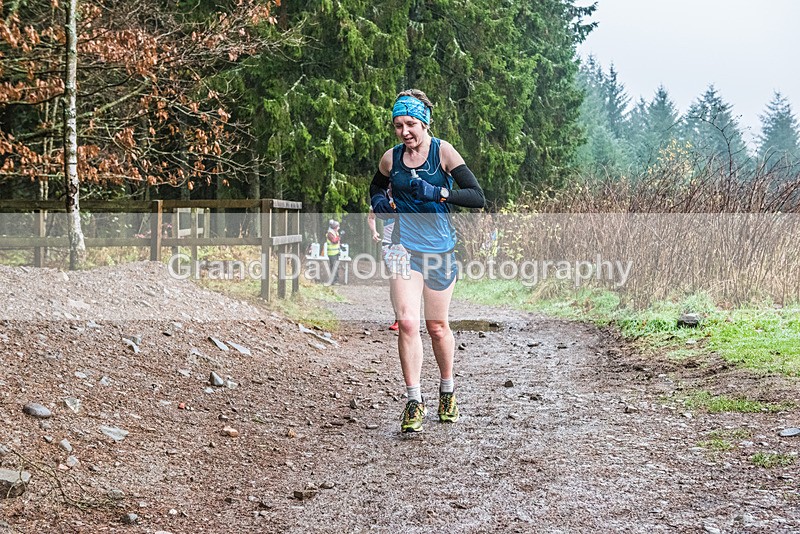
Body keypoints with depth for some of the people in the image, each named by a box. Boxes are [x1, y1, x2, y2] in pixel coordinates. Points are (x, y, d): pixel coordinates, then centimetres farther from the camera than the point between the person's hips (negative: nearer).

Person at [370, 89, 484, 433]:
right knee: (407, 322, -14)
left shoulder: (443, 151, -7)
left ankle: (447, 390, 33)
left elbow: (477, 198, -13)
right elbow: (376, 188, 23)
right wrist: (379, 201, 0)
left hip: (440, 248, -1)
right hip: (405, 247, 1)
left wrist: (438, 192, -25)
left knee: (437, 326, 10)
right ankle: (414, 401, -7)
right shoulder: (391, 158, 2)